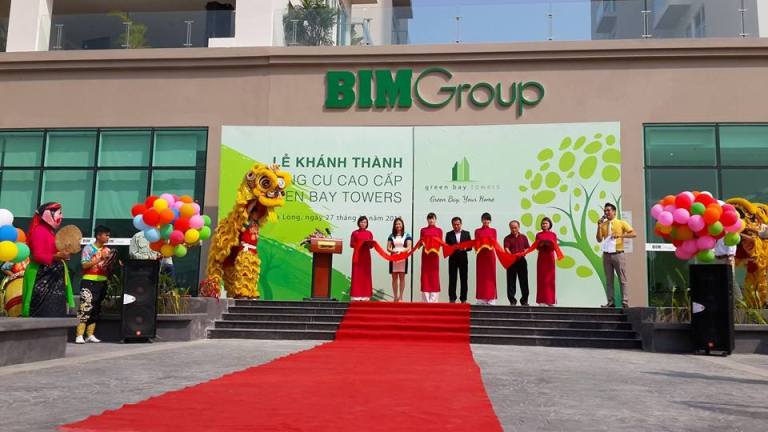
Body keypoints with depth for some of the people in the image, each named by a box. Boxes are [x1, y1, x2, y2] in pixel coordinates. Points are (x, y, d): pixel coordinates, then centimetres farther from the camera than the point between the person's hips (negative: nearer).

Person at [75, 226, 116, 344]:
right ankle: (79, 335, -11)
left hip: (102, 282, 6)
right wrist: (100, 258, -15)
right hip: (89, 282, -6)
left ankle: (90, 335, 13)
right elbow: (84, 265, -12)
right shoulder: (88, 248, -2)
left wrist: (111, 263, -6)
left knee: (96, 309, 8)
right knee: (85, 307, -12)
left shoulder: (108, 250, 13)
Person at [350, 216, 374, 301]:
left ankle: (365, 296, 2)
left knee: (366, 274, 0)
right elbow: (351, 244, 0)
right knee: (357, 274, -4)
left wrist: (369, 243, -15)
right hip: (357, 255, -2)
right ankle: (356, 295, -4)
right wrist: (359, 244, -16)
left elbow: (371, 246, 7)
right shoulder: (354, 233, 4)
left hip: (366, 256, 2)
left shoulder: (369, 233, 9)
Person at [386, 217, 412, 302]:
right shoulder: (391, 236, 11)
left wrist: (402, 251, -22)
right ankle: (395, 297, 7)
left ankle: (400, 297, 1)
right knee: (394, 278, 3)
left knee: (402, 277, -2)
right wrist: (393, 251, -15)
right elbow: (388, 248, 6)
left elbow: (409, 247, -4)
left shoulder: (407, 235, 5)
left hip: (403, 258, -2)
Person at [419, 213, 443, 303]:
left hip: (435, 254, -1)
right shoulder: (423, 230, 10)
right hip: (425, 254, 1)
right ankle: (426, 299, 0)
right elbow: (420, 242, 7)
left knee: (434, 275, -2)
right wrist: (421, 242, -14)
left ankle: (433, 299, 0)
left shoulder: (439, 230, 8)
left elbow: (441, 242, 4)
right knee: (425, 275, -2)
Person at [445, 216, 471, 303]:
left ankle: (463, 299, 7)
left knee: (464, 279, 2)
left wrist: (464, 248, -16)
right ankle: (452, 299, 4)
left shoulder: (466, 233, 7)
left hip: (463, 259, 1)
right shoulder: (449, 234, 6)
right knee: (452, 280, 0)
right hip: (452, 259, -1)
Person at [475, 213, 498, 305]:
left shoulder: (493, 230, 8)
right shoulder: (477, 231, 8)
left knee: (490, 276, -1)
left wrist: (489, 244, -23)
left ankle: (491, 298, 0)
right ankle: (481, 299, 1)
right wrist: (478, 247, -22)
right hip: (481, 255, 0)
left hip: (490, 254, 0)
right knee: (481, 276, 0)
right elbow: (476, 243, 0)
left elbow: (495, 242, -1)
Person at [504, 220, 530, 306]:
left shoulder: (523, 237, 12)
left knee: (524, 281, 3)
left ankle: (524, 300, 11)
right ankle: (512, 301, 7)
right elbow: (506, 249, -11)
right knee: (511, 281, 0)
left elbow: (528, 248, 10)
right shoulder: (507, 238, 2)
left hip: (522, 261, 2)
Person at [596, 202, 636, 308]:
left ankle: (625, 302, 0)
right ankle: (610, 302, 8)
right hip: (606, 255, 3)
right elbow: (599, 240, 3)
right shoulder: (603, 224, 9)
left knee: (622, 279, -2)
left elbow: (633, 234, -5)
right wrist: (599, 226, -6)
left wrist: (620, 235, -18)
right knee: (609, 280, 5)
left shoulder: (621, 223, 1)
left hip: (618, 254, -3)